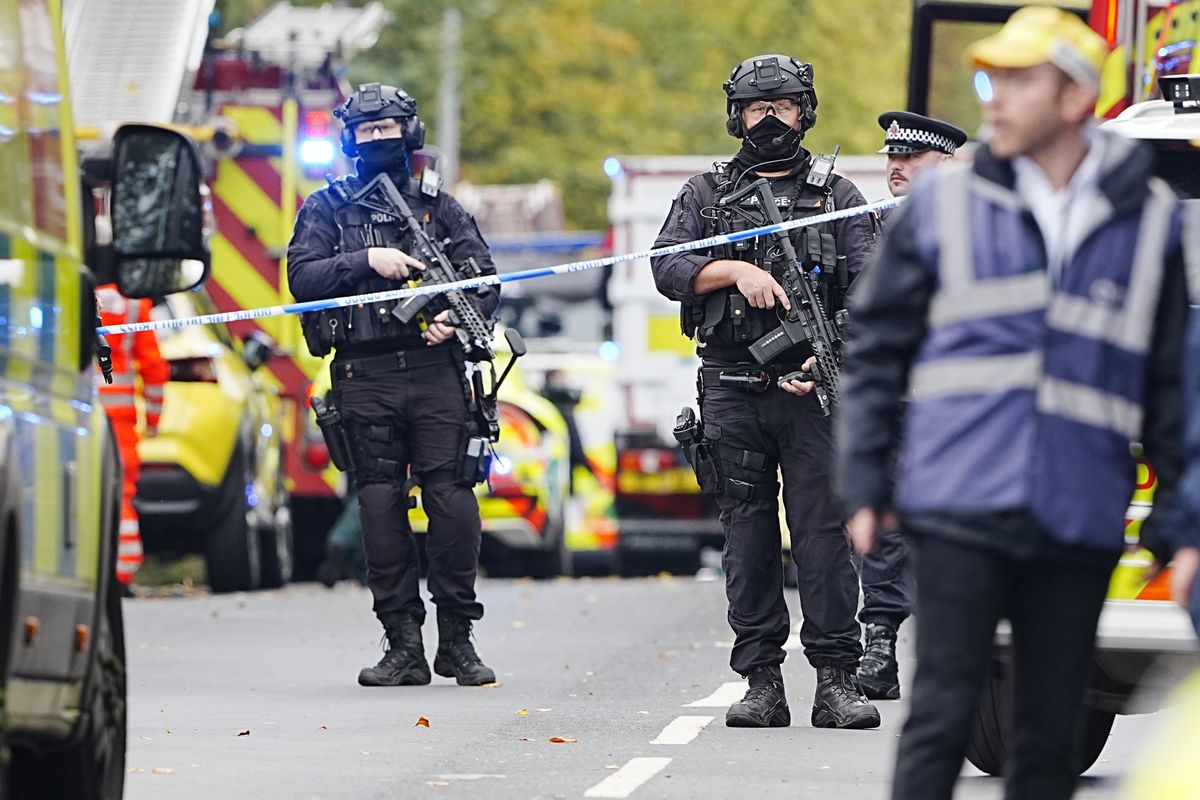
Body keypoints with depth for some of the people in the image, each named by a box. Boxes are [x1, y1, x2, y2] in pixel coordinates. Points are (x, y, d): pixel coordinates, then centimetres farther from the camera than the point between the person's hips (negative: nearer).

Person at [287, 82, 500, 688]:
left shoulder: (438, 207, 14)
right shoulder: (326, 209, 11)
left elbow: (486, 279, 10)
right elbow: (302, 276, -2)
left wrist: (460, 316, -10)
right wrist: (367, 261, -13)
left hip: (434, 371, 0)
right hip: (366, 377, 0)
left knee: (451, 498, -7)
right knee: (381, 503, -1)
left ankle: (457, 639, 0)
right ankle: (403, 644, 3)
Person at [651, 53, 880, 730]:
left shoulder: (838, 195, 10)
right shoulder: (707, 193, 14)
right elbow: (668, 265, 1)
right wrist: (738, 270, -15)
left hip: (812, 391, -2)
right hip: (732, 390, 2)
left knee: (824, 531, -7)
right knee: (748, 535, 3)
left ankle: (838, 680, -6)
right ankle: (761, 682, 6)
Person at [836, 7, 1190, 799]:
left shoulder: (1149, 218, 8)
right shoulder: (945, 203, 6)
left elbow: (1171, 378, 12)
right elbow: (876, 351, 9)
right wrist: (864, 488, 4)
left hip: (1078, 524, 1)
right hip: (960, 512, -1)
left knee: (1052, 734, 7)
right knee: (943, 713, -6)